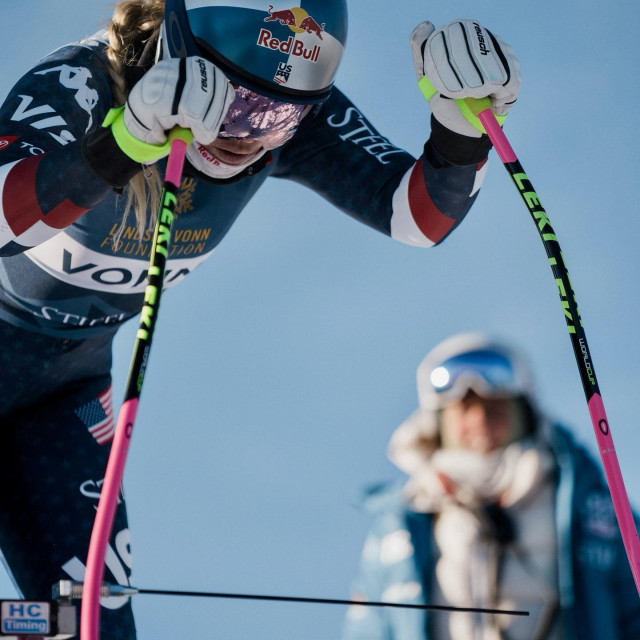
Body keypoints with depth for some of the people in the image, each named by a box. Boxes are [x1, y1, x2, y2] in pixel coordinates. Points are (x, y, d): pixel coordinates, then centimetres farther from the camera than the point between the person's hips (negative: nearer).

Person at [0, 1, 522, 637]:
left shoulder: (297, 120, -18)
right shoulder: (80, 85, -33)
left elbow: (421, 217, -19)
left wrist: (462, 124, -38)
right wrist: (126, 140, -64)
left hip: (67, 380, 5)